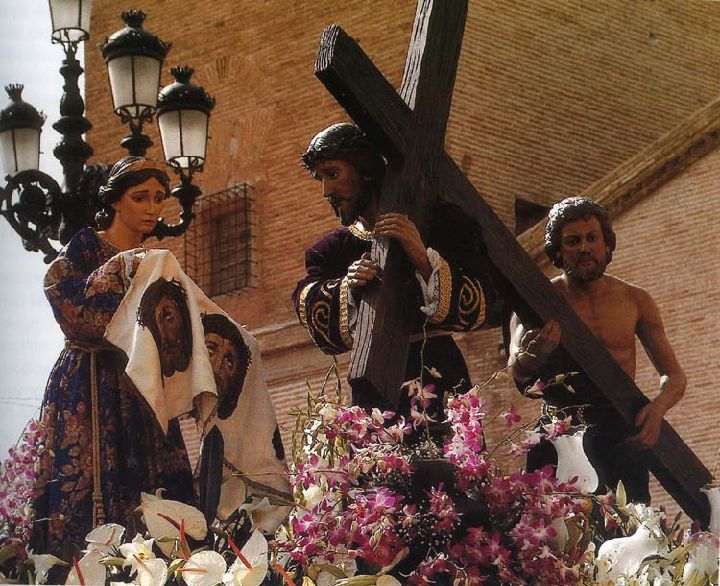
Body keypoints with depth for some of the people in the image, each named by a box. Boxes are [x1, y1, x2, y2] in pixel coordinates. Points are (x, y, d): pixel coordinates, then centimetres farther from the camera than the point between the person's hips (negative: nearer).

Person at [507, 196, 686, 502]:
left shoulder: (635, 300, 11)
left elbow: (673, 376, 13)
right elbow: (516, 372, -12)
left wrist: (657, 407, -10)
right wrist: (529, 359, -37)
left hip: (622, 434, 1)